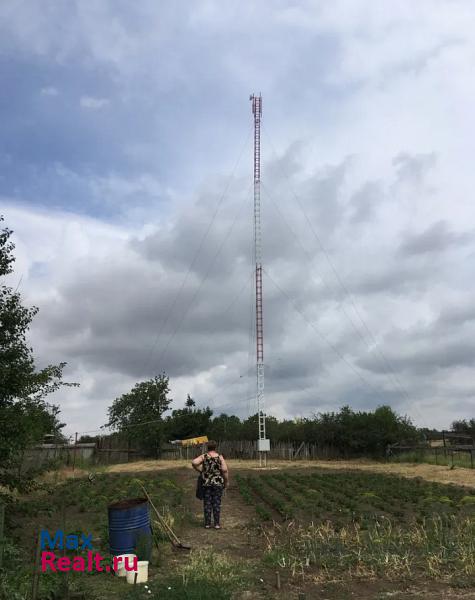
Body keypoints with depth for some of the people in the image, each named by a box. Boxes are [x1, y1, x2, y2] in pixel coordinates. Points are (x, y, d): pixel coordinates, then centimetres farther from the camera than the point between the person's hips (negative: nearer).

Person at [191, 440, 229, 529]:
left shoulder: (204, 456, -3)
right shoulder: (220, 457, -5)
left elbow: (194, 462, -17)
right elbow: (225, 470, -12)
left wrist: (200, 470, -1)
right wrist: (227, 481, -1)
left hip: (206, 483, 1)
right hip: (218, 483, -1)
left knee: (207, 503, 7)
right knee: (216, 503, 5)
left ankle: (207, 523, 10)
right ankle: (217, 524, 5)